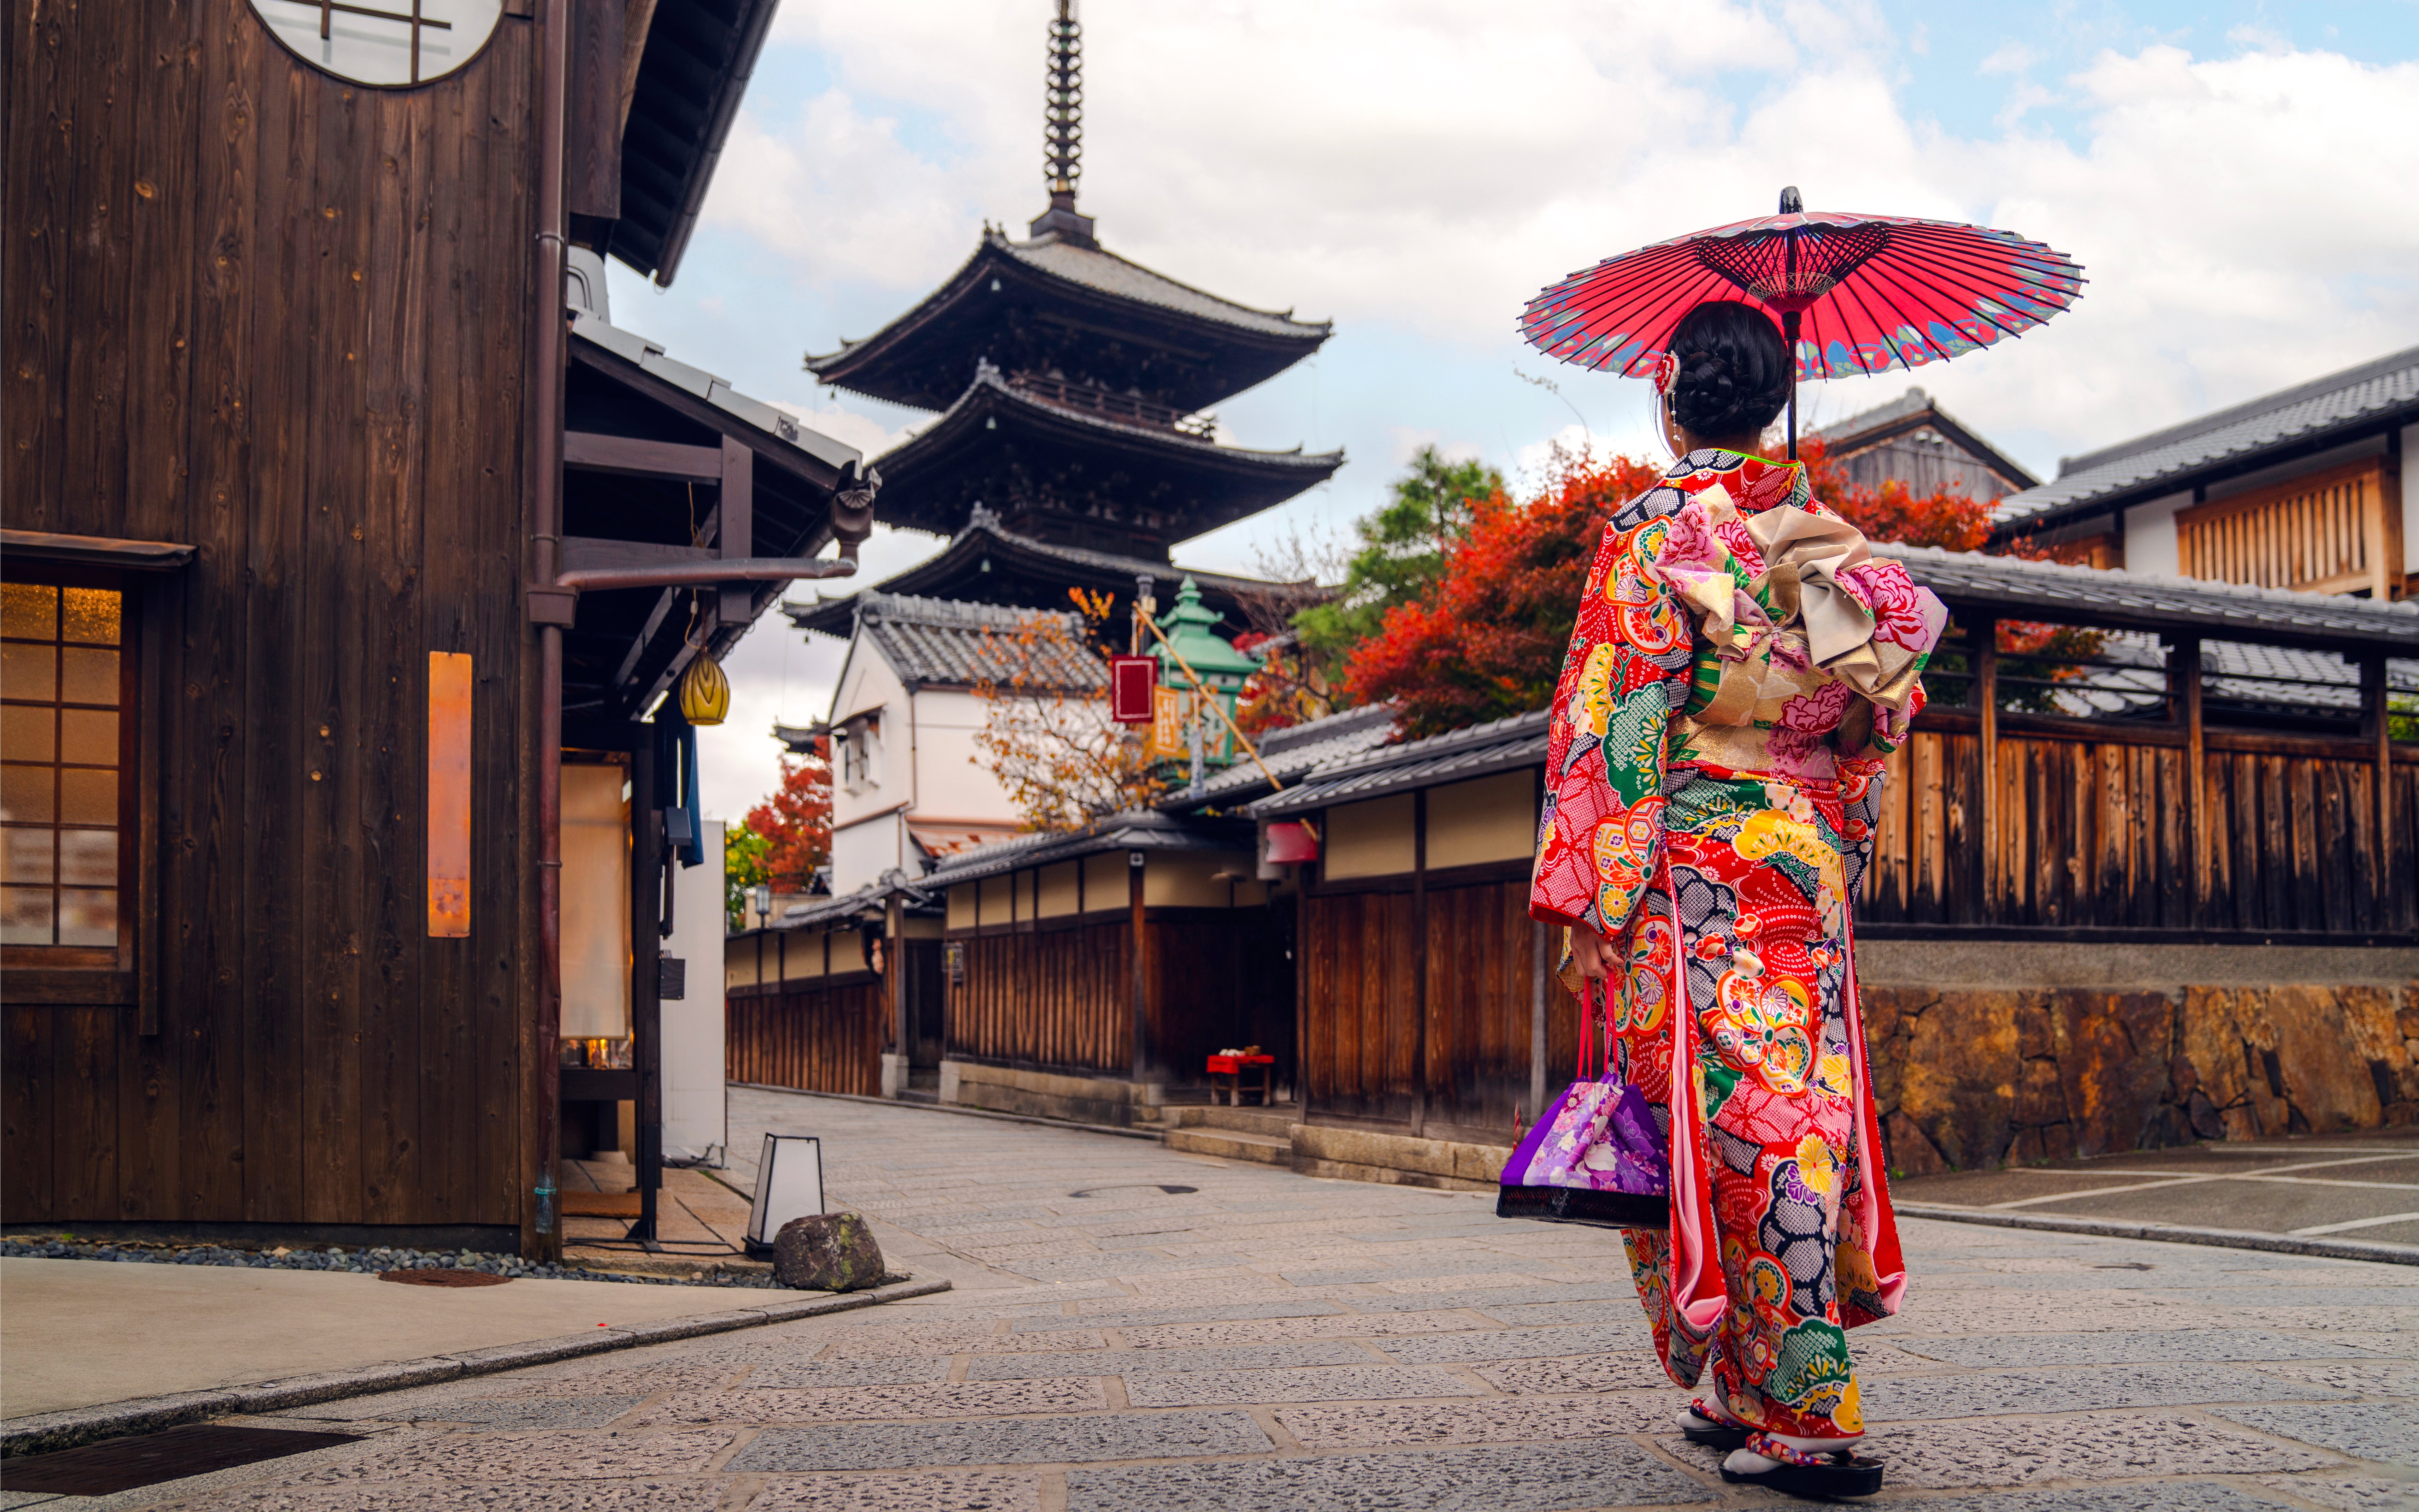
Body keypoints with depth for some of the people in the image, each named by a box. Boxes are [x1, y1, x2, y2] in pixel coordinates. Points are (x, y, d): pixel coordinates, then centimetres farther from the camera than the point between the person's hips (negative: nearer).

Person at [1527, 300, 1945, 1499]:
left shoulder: (1651, 536, -7)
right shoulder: (1831, 537, 10)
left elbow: (1618, 724, -13)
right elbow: (1886, 713, 14)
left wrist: (1591, 898, -12)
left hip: (1692, 873, -6)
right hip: (1811, 863, 6)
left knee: (1738, 1125, -4)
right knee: (1806, 1111, 10)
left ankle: (1807, 1418, -4)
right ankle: (1758, 1394, 19)